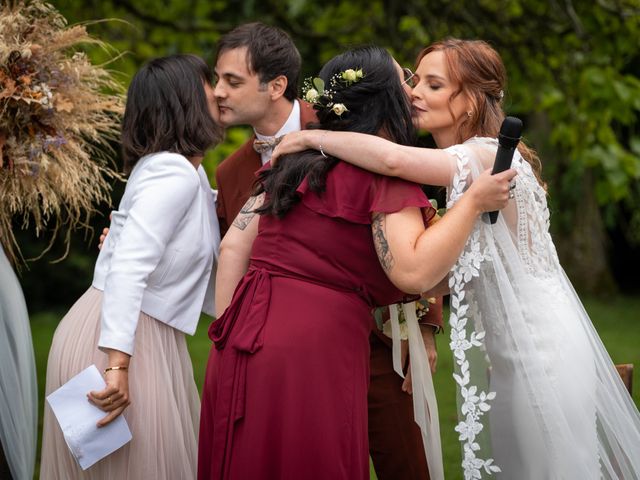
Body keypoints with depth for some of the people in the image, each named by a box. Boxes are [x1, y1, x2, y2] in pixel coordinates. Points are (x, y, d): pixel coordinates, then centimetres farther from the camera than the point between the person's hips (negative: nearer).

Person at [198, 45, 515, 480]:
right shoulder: (387, 173, -5)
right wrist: (474, 201, -9)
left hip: (241, 346, 7)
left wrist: (227, 332, 17)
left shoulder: (298, 164, 17)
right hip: (314, 354, -7)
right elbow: (415, 272, -17)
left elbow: (233, 246, 15)